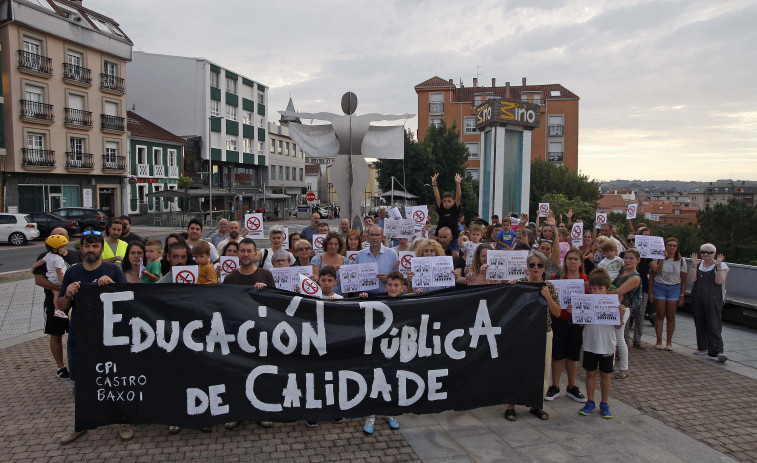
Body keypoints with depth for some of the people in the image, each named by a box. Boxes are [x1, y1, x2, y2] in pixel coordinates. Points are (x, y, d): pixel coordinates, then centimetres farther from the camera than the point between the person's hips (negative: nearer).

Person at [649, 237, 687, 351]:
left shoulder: (681, 261, 6)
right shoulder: (658, 259, 2)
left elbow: (683, 280, 6)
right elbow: (652, 276, 3)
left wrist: (682, 296, 1)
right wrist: (650, 293, -2)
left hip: (674, 289, 1)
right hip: (659, 287, -1)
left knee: (671, 316, 3)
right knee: (660, 315, 0)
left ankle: (669, 342, 13)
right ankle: (659, 341, 9)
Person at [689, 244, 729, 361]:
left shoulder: (721, 266, 3)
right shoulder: (698, 264, 11)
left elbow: (719, 281, -12)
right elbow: (692, 279, -3)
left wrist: (718, 266, -18)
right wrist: (694, 265, -12)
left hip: (713, 299, -4)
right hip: (697, 299, 4)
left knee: (714, 324, -11)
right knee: (699, 323, 8)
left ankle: (718, 351, -13)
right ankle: (703, 347, 19)